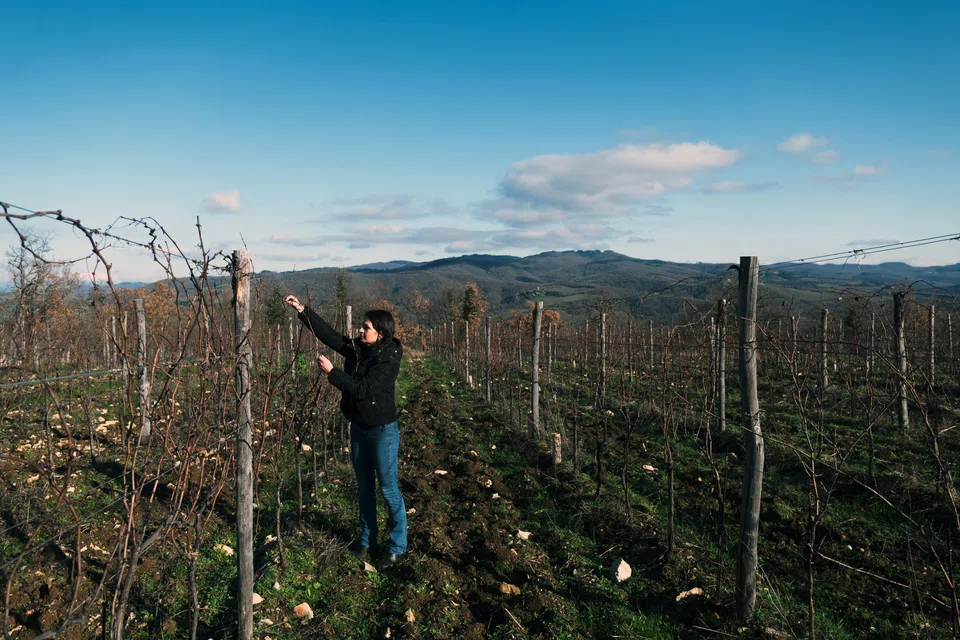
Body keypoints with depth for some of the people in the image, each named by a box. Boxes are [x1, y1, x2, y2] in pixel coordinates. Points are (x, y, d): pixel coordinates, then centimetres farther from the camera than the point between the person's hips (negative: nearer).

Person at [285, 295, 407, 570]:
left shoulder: (389, 359, -21)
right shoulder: (356, 348, -1)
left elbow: (362, 388, -27)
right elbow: (327, 332, 0)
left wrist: (332, 372, -25)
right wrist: (302, 310, -7)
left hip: (383, 431, -7)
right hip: (358, 428, 7)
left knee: (388, 489, 2)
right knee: (364, 487, 19)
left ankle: (397, 546, 16)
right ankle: (367, 538, 35)